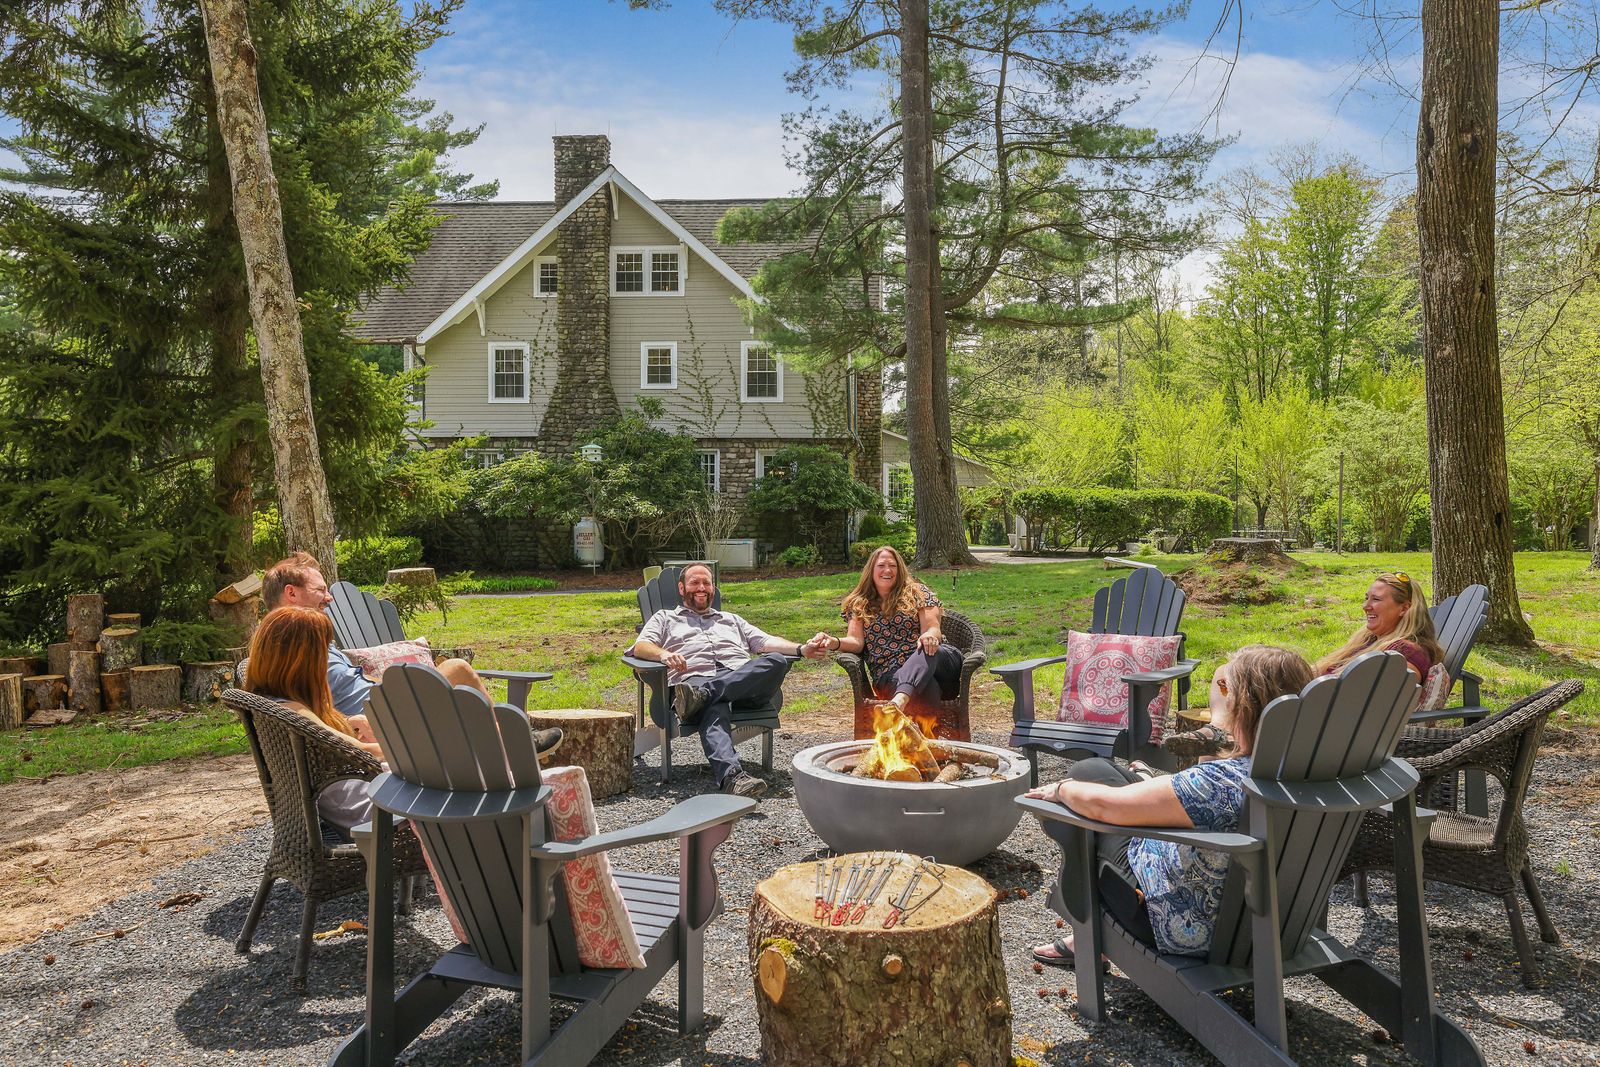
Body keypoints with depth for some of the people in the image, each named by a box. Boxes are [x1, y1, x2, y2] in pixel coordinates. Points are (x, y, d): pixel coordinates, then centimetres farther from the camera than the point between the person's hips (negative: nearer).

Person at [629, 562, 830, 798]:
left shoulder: (731, 619, 39)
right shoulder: (664, 618, 31)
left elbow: (766, 641, 24)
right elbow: (640, 647, 12)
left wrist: (801, 649, 3)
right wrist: (664, 654, -14)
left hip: (745, 683, 3)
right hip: (696, 679, -3)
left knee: (777, 660, -31)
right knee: (716, 710, -40)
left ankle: (702, 694, -42)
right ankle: (731, 776, -63)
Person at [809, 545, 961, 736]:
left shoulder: (917, 592, 14)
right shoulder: (859, 604, 18)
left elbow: (933, 630, 1)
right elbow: (856, 641, 7)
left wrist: (929, 636, -26)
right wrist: (834, 643, -18)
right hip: (890, 676, 0)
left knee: (929, 650, -40)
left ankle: (898, 702, -63)